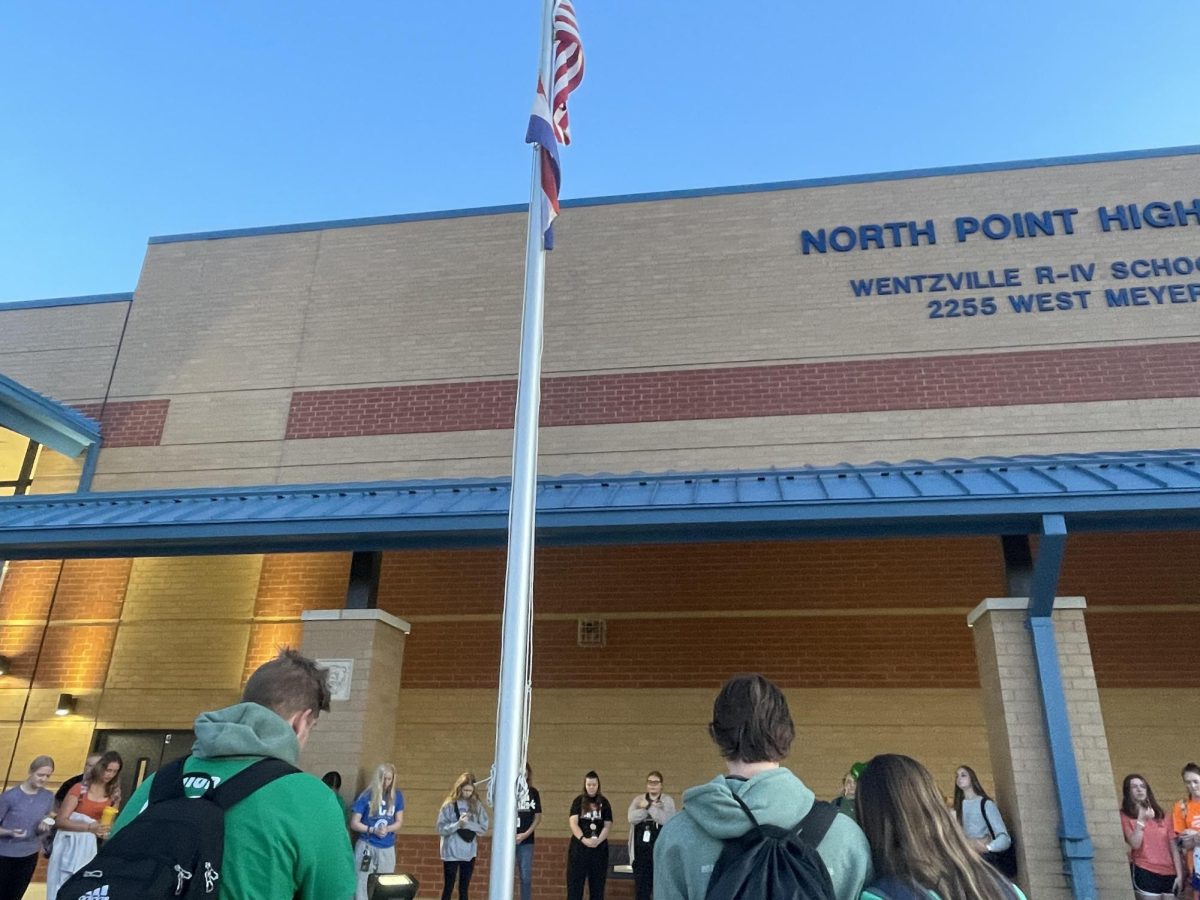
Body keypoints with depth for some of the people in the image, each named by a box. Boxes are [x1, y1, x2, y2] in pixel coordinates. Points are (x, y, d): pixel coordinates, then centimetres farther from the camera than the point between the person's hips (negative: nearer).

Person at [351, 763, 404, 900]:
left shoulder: (397, 796, 0)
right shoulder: (366, 796, -9)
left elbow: (399, 822, 5)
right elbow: (354, 824, -7)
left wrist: (387, 829, -16)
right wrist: (373, 830, -20)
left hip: (388, 848, 3)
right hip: (367, 846, -3)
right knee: (362, 885, -2)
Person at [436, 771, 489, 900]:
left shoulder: (477, 805, -1)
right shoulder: (449, 805, -9)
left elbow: (483, 827, -3)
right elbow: (441, 829, -11)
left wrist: (468, 824, -18)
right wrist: (458, 824, -25)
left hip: (469, 853, 3)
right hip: (451, 853, -3)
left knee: (464, 889, 13)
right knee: (448, 888, 6)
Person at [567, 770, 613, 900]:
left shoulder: (604, 802, 6)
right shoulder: (578, 801, 3)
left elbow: (608, 825, 2)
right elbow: (573, 823, -6)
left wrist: (598, 840, -15)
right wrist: (583, 839, -21)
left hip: (599, 848, 1)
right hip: (579, 846, -1)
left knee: (597, 884, 6)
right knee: (575, 883, -1)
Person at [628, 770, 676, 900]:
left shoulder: (668, 801, 3)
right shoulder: (638, 799, 10)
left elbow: (666, 820, -15)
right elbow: (632, 818, -8)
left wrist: (648, 806, -12)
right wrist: (652, 806, -12)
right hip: (641, 850, 2)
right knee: (641, 886, 6)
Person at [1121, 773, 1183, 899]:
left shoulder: (1161, 816, 14)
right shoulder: (1125, 816, 1)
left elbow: (1173, 847, 12)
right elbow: (1135, 844, -13)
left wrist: (1179, 874, 4)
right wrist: (1141, 820, -17)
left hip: (1169, 873, 4)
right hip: (1145, 872, -4)